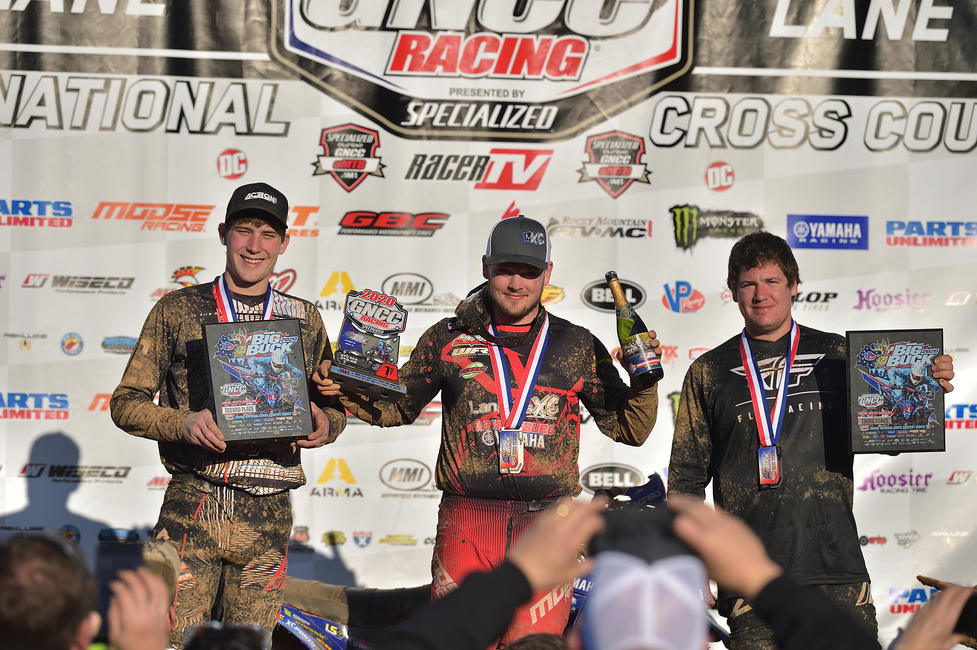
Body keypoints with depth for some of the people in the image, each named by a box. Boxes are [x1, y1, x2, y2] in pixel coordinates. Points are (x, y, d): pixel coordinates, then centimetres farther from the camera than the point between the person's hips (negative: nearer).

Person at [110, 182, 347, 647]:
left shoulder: (303, 320, 12)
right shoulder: (178, 310, 5)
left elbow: (335, 404, 19)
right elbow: (126, 403, 5)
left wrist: (325, 425, -5)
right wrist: (183, 423, -15)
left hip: (267, 514, 2)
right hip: (192, 504, -2)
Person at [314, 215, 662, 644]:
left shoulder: (578, 347, 9)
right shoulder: (448, 339, 8)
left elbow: (629, 429, 13)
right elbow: (397, 407, 19)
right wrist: (344, 391, 1)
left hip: (546, 531, 0)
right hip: (466, 526, 0)